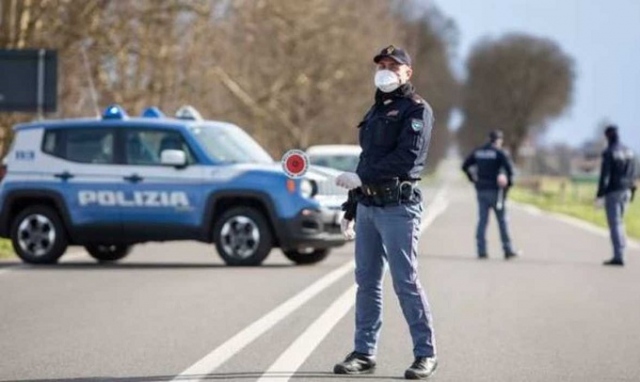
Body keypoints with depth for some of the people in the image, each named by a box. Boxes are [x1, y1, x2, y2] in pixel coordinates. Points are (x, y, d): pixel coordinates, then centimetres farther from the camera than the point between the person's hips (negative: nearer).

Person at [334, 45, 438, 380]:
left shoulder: (417, 110, -4)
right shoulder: (375, 111, 21)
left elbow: (407, 157, -17)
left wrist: (361, 177, -19)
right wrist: (350, 208, 21)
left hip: (398, 206, -8)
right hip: (367, 206, 8)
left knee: (406, 282, -8)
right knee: (366, 281, 7)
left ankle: (425, 354, -2)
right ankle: (364, 353, 12)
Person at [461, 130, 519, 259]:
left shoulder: (478, 152, 9)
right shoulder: (499, 152, -7)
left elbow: (465, 166, 12)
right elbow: (509, 167, -17)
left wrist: (473, 179, 16)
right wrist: (509, 182, -5)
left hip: (481, 190, 5)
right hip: (495, 190, -5)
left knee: (482, 220, 5)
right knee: (502, 220, 2)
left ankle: (481, 250, -1)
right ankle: (508, 250, 4)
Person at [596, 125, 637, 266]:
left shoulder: (609, 153, -13)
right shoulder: (629, 152, 8)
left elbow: (605, 175, -15)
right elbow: (632, 174, 11)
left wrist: (600, 194, -12)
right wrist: (632, 191, 19)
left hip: (613, 192, -7)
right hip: (626, 191, 7)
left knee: (615, 224, -5)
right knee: (619, 222, 19)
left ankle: (618, 256, -9)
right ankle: (620, 251, 17)